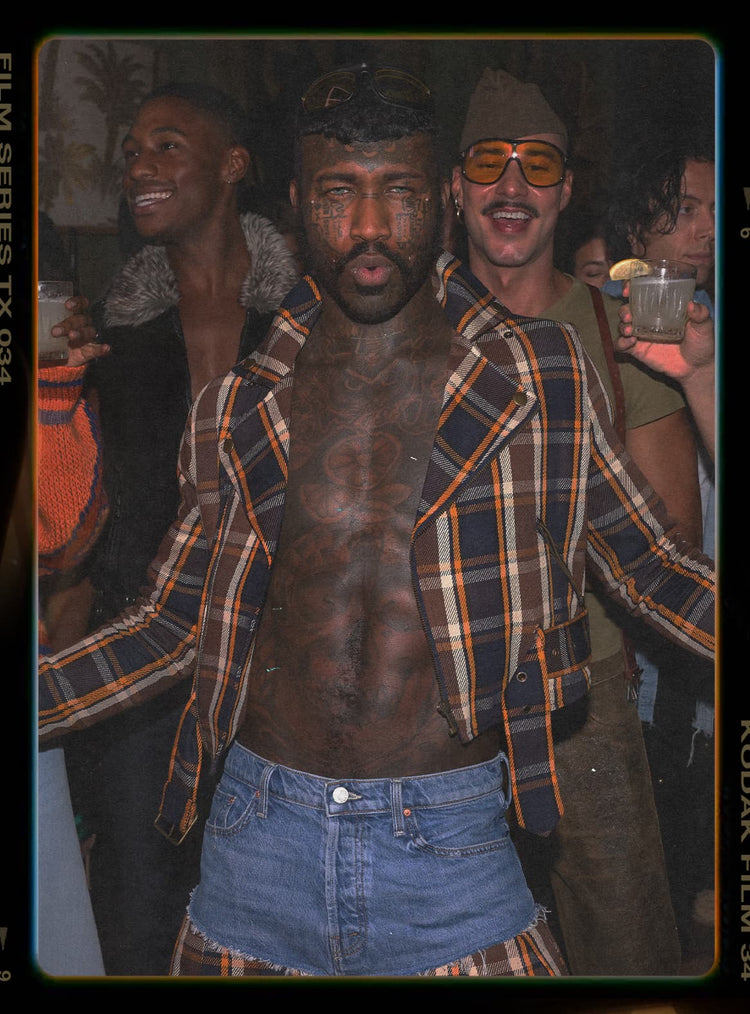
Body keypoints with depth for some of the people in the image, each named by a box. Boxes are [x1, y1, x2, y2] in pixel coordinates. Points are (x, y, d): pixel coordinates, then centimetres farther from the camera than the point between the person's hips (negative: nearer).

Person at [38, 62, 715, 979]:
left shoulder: (545, 379, -2)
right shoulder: (235, 412, 2)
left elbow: (654, 570, 4)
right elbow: (175, 627, 9)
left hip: (453, 851, -1)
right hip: (261, 842, 2)